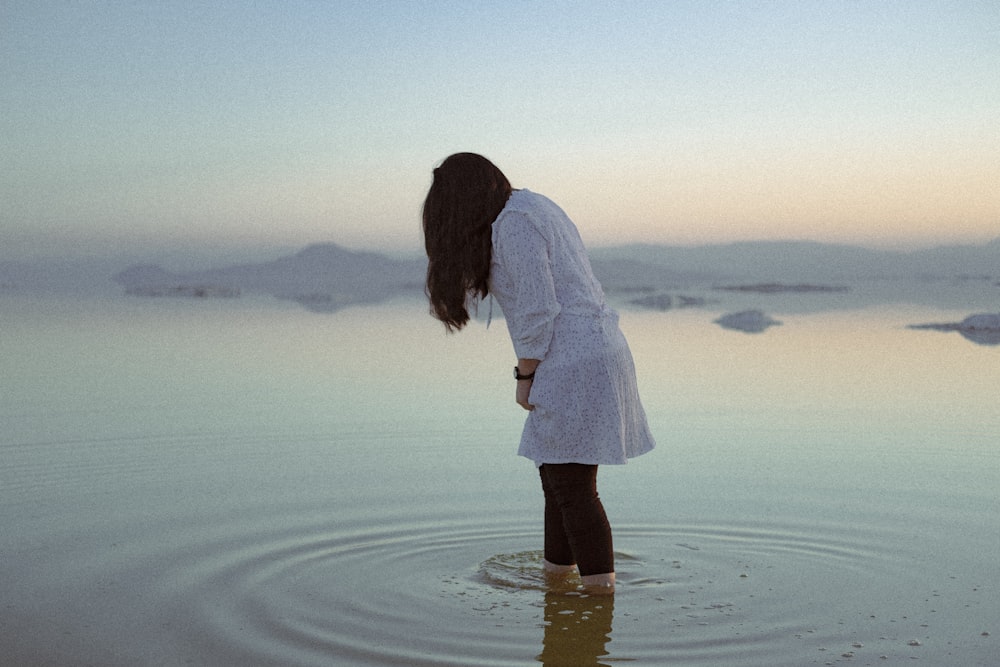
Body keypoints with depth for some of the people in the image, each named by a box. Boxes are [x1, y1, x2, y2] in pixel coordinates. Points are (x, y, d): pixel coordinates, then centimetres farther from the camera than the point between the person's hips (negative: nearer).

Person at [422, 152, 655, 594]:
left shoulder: (512, 223, -13)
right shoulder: (533, 207, 18)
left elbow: (537, 311, -18)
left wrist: (525, 376, -7)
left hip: (574, 365, -11)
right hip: (596, 354, 11)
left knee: (572, 486, -5)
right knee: (556, 475, 16)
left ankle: (600, 584, 1)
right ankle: (557, 571, 26)